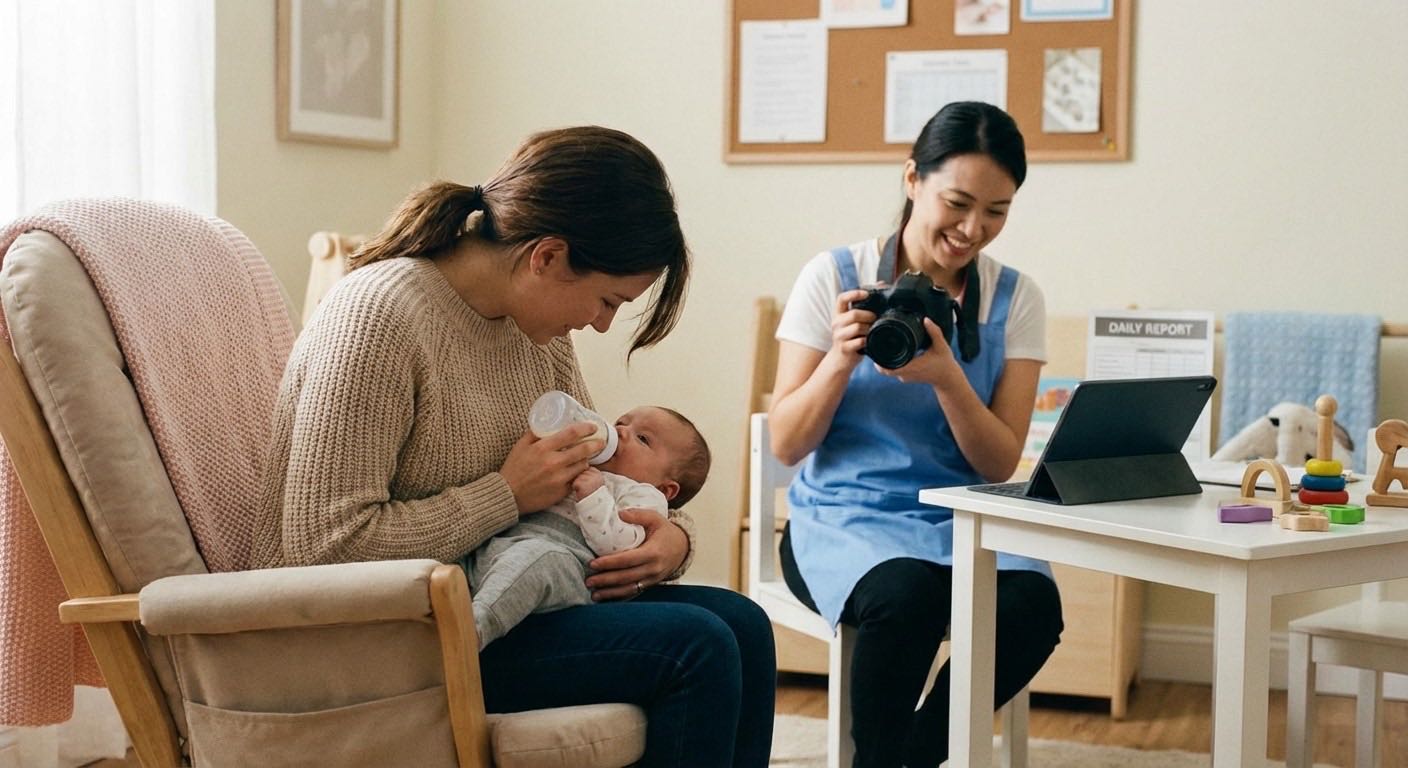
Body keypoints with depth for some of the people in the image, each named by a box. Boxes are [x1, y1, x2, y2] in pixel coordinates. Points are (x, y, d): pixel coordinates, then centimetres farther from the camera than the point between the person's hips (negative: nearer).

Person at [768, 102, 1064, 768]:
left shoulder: (1014, 298, 4)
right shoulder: (834, 277, -2)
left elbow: (1000, 466, -1)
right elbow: (785, 444, -2)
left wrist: (946, 376, -18)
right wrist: (841, 358, -18)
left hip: (962, 516, 3)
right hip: (845, 514, -2)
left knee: (1032, 604, -29)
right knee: (907, 595, -35)